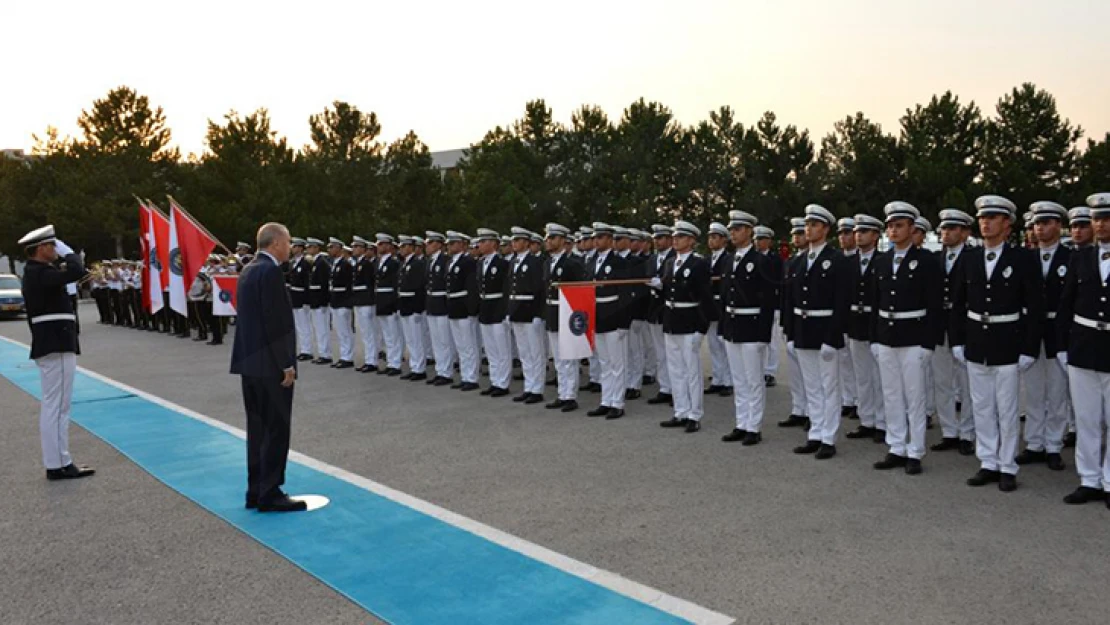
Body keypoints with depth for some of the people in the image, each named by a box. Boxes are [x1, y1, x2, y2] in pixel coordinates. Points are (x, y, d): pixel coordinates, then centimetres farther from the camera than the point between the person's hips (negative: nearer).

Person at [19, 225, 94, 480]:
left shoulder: (35, 272, 16)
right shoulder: (40, 273, -16)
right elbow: (77, 271, -26)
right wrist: (66, 251, -11)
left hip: (50, 344, 11)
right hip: (57, 345, -11)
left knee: (52, 405, 13)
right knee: (58, 406, -7)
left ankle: (56, 461, 19)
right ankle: (59, 464, -3)